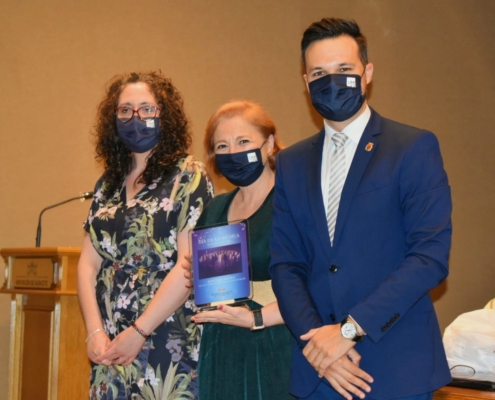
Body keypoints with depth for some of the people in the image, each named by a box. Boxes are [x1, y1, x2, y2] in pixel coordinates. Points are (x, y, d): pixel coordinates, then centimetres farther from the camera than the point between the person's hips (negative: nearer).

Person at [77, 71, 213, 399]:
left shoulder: (188, 176, -5)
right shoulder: (108, 185, 12)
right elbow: (89, 263, 8)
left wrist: (138, 333, -14)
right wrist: (95, 332, -6)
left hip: (169, 346, -5)